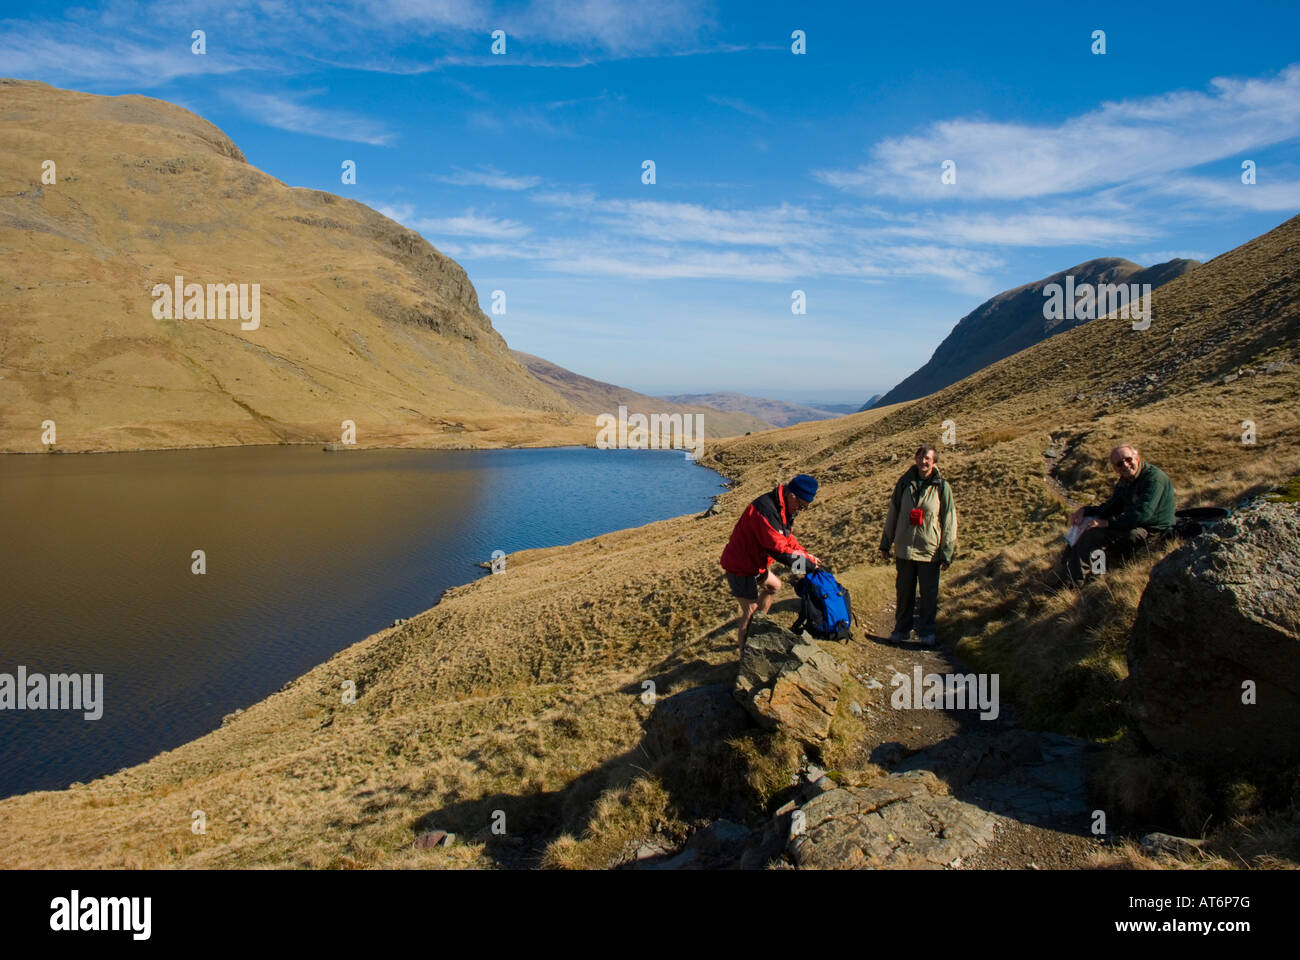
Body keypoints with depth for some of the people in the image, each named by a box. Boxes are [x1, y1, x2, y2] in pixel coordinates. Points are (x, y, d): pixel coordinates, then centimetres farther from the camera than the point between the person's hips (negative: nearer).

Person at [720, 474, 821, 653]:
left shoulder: (784, 508, 3)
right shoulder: (766, 511, -31)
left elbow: (786, 538, 15)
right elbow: (779, 549, -30)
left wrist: (805, 554, 1)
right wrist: (807, 565, -21)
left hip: (754, 562, 10)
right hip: (740, 567, -10)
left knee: (774, 585, 27)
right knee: (750, 611, -6)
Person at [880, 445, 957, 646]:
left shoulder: (942, 487, -4)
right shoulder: (904, 482, 4)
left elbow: (949, 521, -2)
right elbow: (893, 513, 12)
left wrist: (947, 553, -5)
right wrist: (886, 542, 13)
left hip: (930, 551, -2)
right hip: (904, 549, 2)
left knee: (929, 594, 5)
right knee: (904, 591, 10)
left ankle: (926, 632, 18)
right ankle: (902, 629, 22)